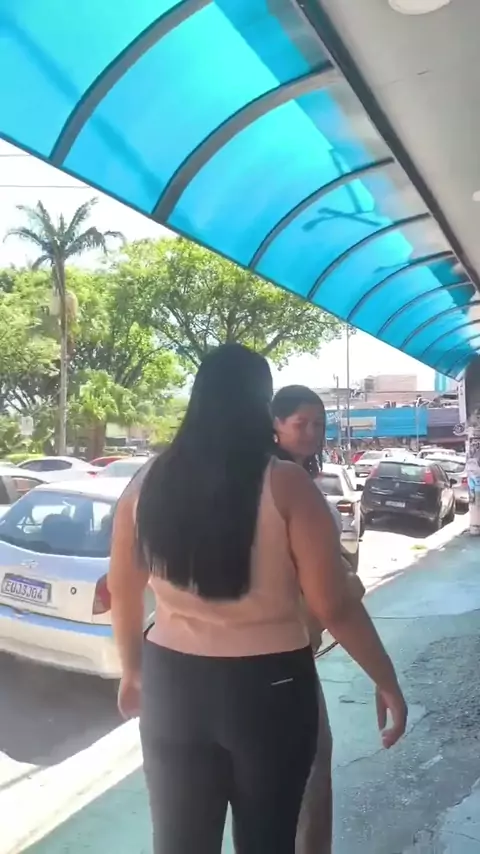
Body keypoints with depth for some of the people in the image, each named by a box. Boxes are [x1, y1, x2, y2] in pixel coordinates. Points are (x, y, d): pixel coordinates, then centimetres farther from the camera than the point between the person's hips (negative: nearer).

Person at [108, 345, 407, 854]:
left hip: (171, 682, 3)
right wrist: (386, 680, 0)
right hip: (270, 687, -3)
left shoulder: (149, 485, -4)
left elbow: (122, 592, 6)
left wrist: (132, 669, 20)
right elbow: (334, 606, -15)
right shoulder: (286, 486, -16)